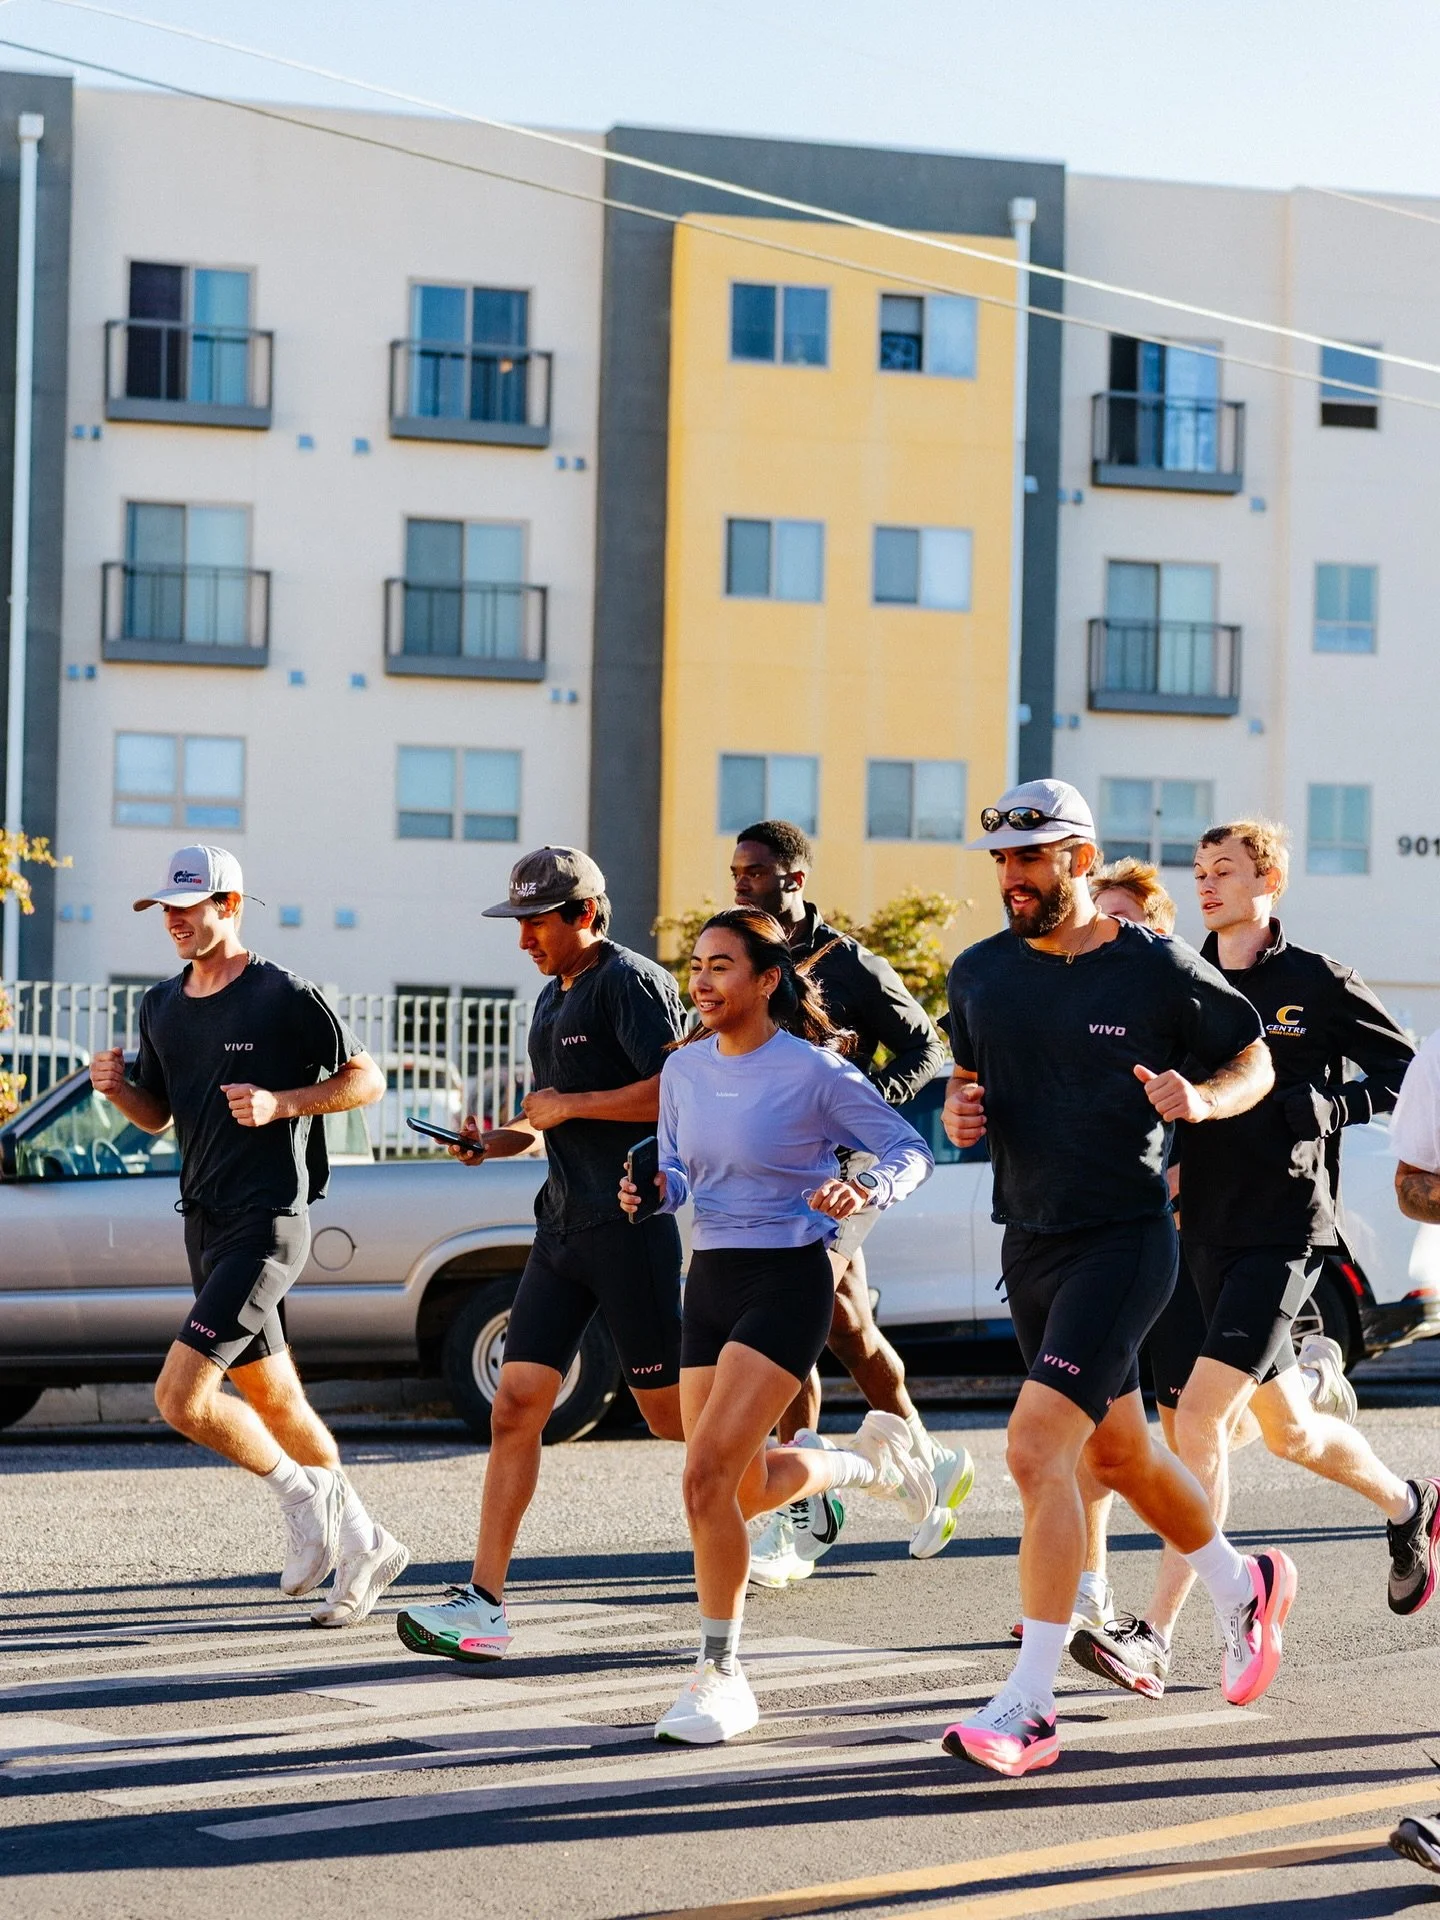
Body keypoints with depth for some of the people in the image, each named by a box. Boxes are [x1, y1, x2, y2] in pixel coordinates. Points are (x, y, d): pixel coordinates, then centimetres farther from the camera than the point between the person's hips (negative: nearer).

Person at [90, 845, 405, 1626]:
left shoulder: (286, 997, -10)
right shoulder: (161, 1006, 11)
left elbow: (367, 1080, -5)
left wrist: (280, 1104, -18)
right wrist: (117, 1088, -2)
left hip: (268, 1223, -8)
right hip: (204, 1223, 8)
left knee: (179, 1397, -16)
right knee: (273, 1402, 13)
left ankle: (300, 1490, 6)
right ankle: (363, 1543, 26)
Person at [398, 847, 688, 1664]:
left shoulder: (631, 982, -10)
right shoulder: (553, 998, 18)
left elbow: (676, 1092, -22)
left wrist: (568, 1106, -15)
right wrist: (501, 1142, 10)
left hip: (633, 1221, -8)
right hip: (566, 1222, 8)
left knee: (670, 1410, 1)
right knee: (517, 1403, -2)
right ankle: (485, 1602, -4)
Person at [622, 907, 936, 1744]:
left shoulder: (814, 1071, -11)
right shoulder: (684, 1069, 6)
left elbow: (911, 1151, -5)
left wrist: (866, 1190, -26)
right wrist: (653, 1190, -5)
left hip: (788, 1278, -7)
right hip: (710, 1279, 7)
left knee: (707, 1477, -18)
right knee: (747, 1490, 11)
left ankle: (720, 1675, -3)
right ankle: (868, 1457, 42)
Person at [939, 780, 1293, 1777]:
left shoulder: (1160, 970, -9)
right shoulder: (980, 973, 5)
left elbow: (1255, 1063, 3)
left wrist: (1202, 1099, -18)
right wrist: (961, 1111, -3)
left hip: (1124, 1240, -7)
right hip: (1029, 1245, 7)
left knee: (1036, 1450, -19)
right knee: (1120, 1452, 20)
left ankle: (1030, 1705, -16)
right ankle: (1245, 1589, 46)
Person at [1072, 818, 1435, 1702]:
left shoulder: (1317, 982, -4)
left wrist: (1315, 1107, -13)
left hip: (1285, 1227, -6)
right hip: (1207, 1226, 6)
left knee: (1199, 1418, -17)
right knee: (1287, 1429, 18)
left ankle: (1158, 1635, -15)